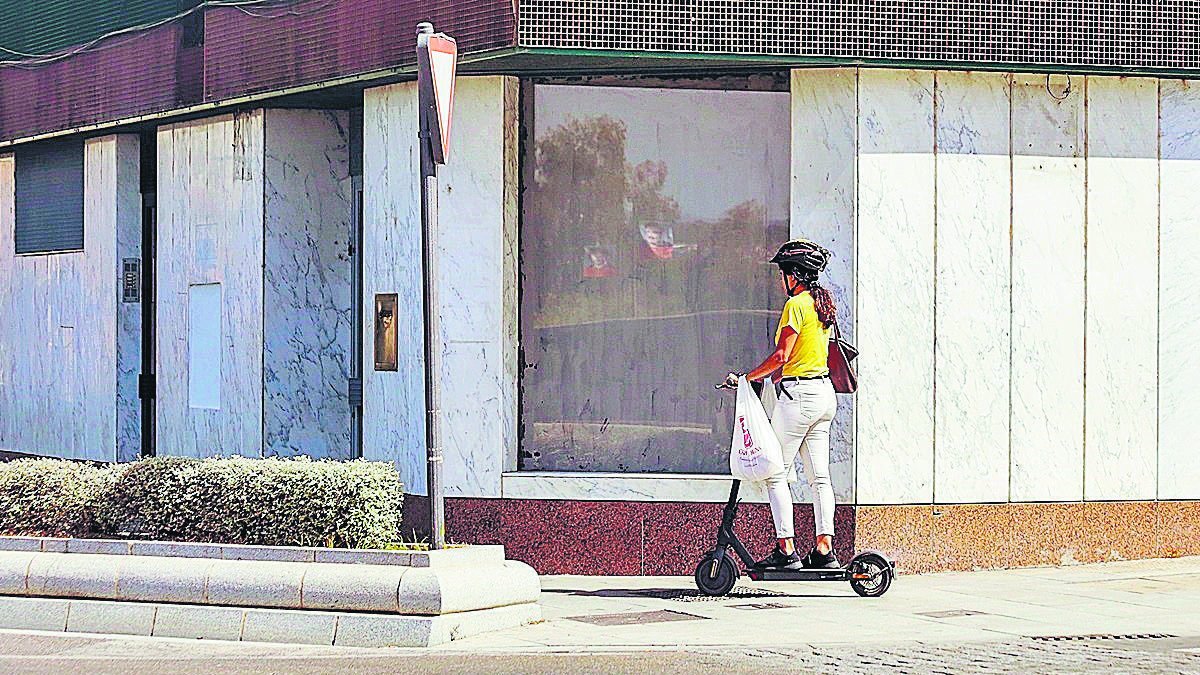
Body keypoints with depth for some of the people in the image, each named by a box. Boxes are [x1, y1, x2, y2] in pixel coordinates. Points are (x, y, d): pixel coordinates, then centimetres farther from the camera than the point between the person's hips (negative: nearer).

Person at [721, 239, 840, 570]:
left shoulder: (796, 305, -13)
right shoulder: (823, 304, 15)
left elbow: (781, 356, -19)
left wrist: (747, 378, -11)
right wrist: (771, 377, 21)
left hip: (799, 394, -9)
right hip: (825, 393, 9)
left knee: (777, 474, -3)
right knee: (819, 476, 7)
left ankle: (786, 550, -8)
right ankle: (824, 549, 5)